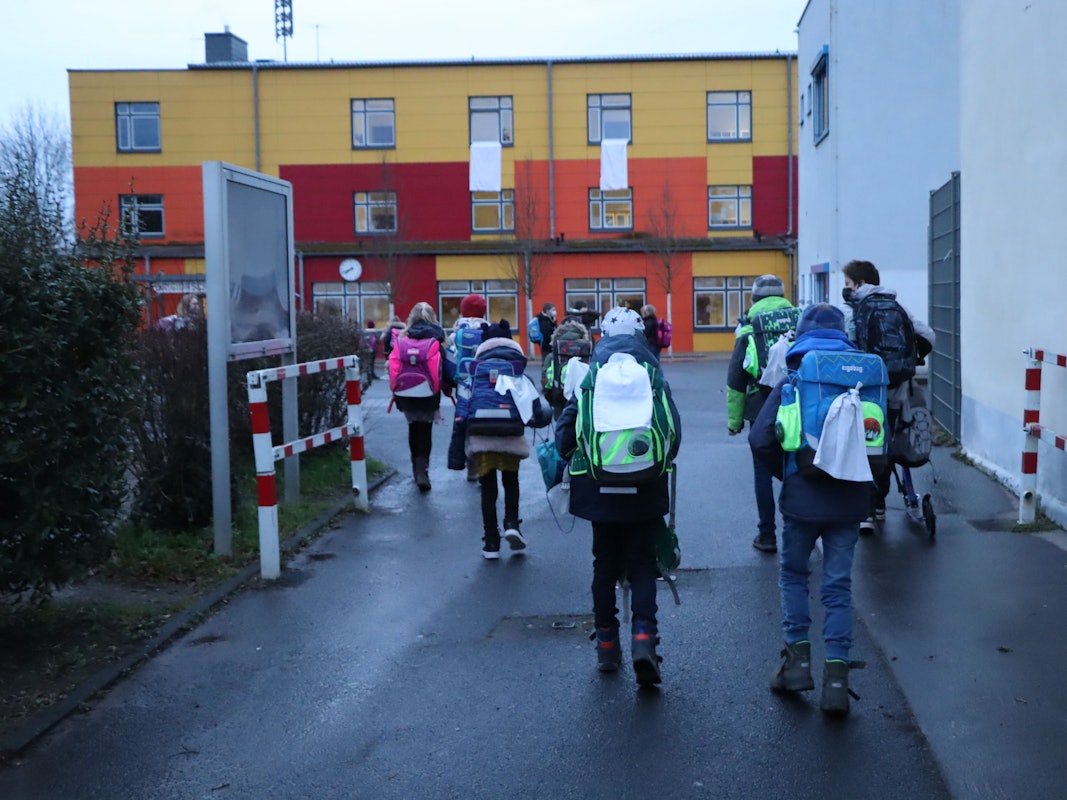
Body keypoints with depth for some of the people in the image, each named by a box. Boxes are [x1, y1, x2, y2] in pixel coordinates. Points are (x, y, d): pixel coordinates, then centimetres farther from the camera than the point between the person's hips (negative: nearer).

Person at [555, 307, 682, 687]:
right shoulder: (655, 380, -1)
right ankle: (643, 635, -14)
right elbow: (674, 431, -3)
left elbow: (567, 426, -4)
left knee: (605, 565, 14)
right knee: (642, 566, 6)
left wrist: (565, 458, 13)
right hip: (645, 492, 0)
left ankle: (606, 644, 21)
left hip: (599, 488, 0)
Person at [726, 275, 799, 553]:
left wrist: (734, 419, 4)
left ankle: (767, 536, 11)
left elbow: (736, 380, -2)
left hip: (763, 410, -2)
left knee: (763, 472, 8)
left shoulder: (749, 329, -1)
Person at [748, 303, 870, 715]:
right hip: (849, 500, 2)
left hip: (803, 498, -2)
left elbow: (760, 439, -8)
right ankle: (836, 677, 5)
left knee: (793, 574, 18)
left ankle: (798, 658, 15)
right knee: (838, 585, 8)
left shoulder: (792, 381, -2)